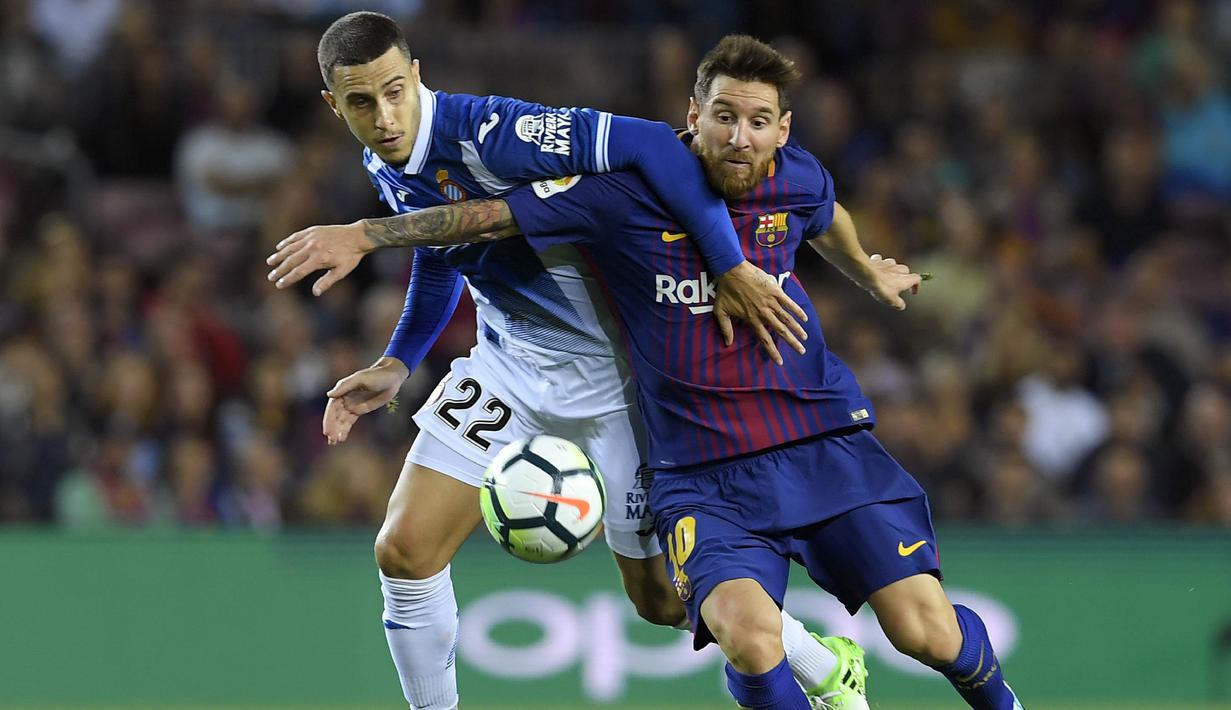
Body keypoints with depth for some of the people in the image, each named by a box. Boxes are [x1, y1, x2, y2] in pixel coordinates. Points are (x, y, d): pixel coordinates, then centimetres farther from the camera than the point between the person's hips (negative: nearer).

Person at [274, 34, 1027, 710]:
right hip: (703, 476, -2)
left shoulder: (797, 180, 0)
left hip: (825, 442, 2)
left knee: (926, 630, -10)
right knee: (749, 633, -30)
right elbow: (489, 214, -6)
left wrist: (871, 274, 44)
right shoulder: (627, 189, -11)